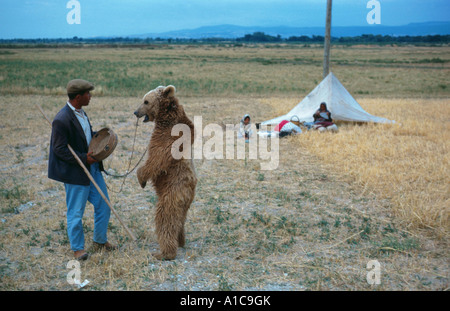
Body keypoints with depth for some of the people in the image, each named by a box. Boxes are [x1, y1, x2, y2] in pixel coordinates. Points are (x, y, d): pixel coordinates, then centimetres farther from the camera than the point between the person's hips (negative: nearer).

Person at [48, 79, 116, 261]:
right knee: (76, 212, 6)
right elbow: (59, 149, -20)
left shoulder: (81, 113, 6)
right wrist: (84, 158, -23)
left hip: (93, 167, 9)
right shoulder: (62, 120, -22)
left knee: (103, 206, 14)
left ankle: (100, 240, 33)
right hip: (75, 172, -9)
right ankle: (77, 248, 23)